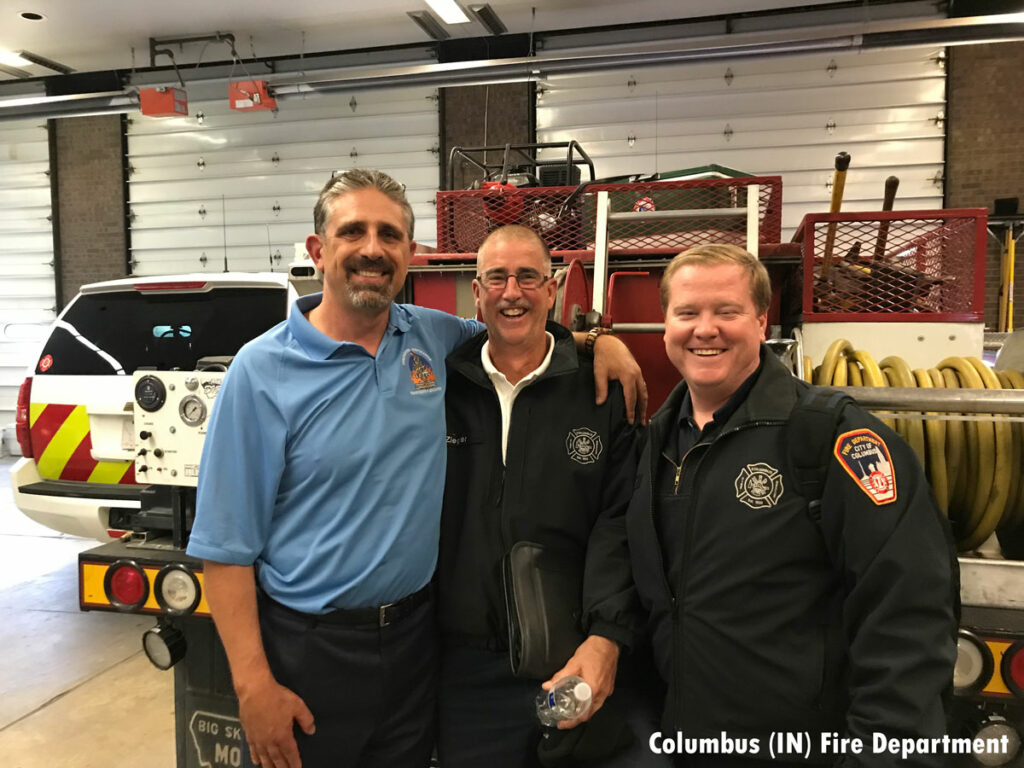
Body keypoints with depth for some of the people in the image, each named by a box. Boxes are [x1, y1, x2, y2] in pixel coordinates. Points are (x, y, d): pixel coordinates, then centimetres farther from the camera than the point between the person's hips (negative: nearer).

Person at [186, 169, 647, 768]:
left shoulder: (434, 339, -1)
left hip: (416, 634, 4)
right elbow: (226, 544, -10)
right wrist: (254, 685, -12)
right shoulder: (262, 371, -12)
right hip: (310, 648, -3)